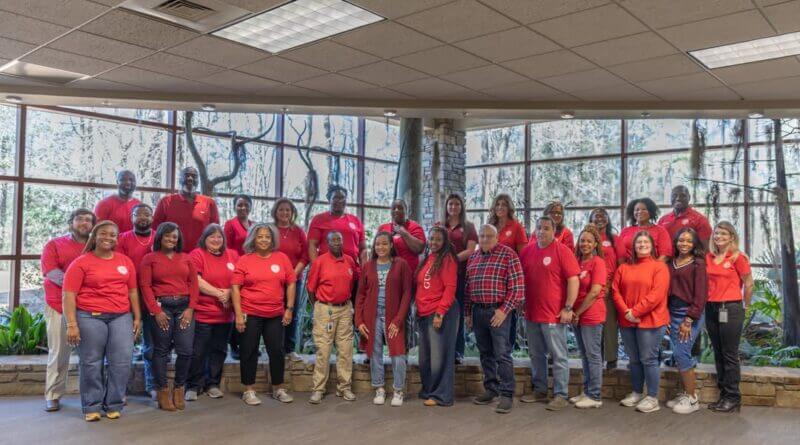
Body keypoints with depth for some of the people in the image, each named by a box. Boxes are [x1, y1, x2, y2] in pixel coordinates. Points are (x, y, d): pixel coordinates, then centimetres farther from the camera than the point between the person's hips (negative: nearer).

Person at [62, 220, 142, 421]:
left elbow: (133, 291, 16)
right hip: (90, 318, -3)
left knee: (122, 361, 0)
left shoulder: (125, 261, 12)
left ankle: (114, 405, 13)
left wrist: (137, 317, 12)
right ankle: (92, 407, 16)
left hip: (121, 317, 3)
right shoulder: (81, 263, 1)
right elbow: (69, 295, -4)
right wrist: (72, 324, -10)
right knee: (91, 363, 3)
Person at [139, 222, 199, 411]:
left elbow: (194, 284, 9)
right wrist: (156, 311, -9)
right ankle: (163, 392, 11)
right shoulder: (149, 258, 6)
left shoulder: (186, 258, 14)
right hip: (161, 307, -2)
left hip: (184, 307, 2)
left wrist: (190, 308, -2)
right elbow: (145, 286, -1)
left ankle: (179, 389, 14)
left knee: (186, 350, -3)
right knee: (161, 350, 1)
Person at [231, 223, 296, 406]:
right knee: (249, 351, 6)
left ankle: (278, 389, 22)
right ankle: (249, 390, 18)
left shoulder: (282, 258, 4)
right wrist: (238, 314, -10)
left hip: (276, 315, 2)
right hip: (250, 314, -2)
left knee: (277, 350, 7)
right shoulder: (245, 260, -1)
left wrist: (289, 308, 2)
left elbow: (291, 283, 7)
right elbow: (235, 287, -4)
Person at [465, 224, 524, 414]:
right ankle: (490, 389, 24)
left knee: (502, 354, -5)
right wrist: (468, 312, 14)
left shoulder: (508, 254, -6)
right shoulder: (473, 257, 13)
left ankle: (506, 394, 2)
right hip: (478, 311, 6)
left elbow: (517, 285, -10)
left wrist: (504, 310, -15)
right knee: (485, 353, 13)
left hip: (498, 311, -6)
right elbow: (468, 287, 17)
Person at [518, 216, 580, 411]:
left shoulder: (562, 251, -8)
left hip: (554, 314, -6)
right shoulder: (527, 251, 8)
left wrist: (568, 308, -15)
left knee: (559, 356, 2)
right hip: (531, 313, 6)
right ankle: (539, 390, 28)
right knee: (536, 355, 15)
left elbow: (573, 280, -11)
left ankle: (560, 395, 10)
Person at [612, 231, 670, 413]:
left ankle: (652, 398, 9)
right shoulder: (624, 267, 11)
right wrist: (626, 312, -10)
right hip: (627, 321, 5)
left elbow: (656, 294, -14)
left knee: (648, 359, -2)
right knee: (634, 360, 13)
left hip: (650, 321, -5)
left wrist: (635, 311, -16)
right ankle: (637, 393, 26)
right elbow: (616, 290, 5)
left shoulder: (659, 266, -4)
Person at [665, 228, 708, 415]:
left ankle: (692, 399, 3)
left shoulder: (698, 264, -6)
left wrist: (689, 320, -15)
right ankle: (686, 394, 21)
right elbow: (667, 289, 11)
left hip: (690, 314, -6)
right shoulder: (671, 263, 11)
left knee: (681, 353, -9)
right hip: (673, 312, 6)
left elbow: (700, 294, -11)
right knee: (679, 355, 9)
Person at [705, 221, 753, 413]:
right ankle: (723, 394, 20)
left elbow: (749, 284, -3)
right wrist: (710, 299, 9)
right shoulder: (708, 257, 8)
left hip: (731, 309, -6)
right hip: (711, 309, 6)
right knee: (718, 354, 11)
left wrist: (744, 305, 6)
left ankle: (733, 398, 9)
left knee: (730, 355, -1)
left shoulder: (738, 257, -8)